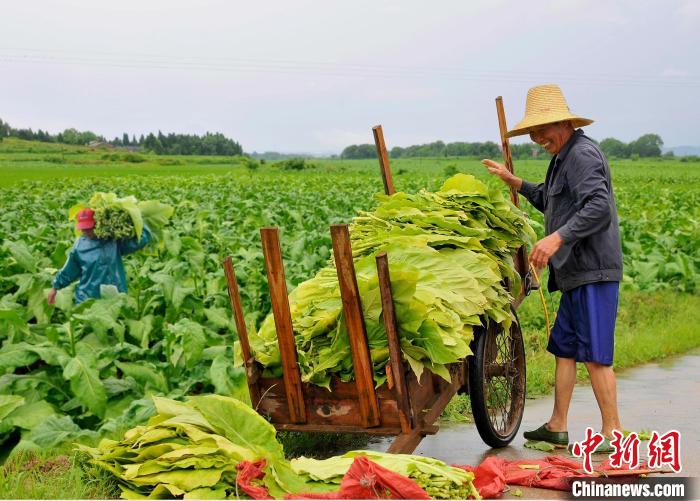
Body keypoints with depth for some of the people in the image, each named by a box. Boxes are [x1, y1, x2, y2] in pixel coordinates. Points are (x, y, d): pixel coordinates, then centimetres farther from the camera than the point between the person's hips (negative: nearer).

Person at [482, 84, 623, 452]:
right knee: (564, 348, 13)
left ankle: (612, 433, 3)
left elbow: (599, 207, -25)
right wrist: (514, 182, 27)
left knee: (594, 354, -7)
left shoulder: (583, 153, -12)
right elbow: (551, 202, 34)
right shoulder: (564, 157, 20)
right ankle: (557, 427, 21)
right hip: (577, 273, 11)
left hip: (593, 272, -11)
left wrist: (558, 237, -32)